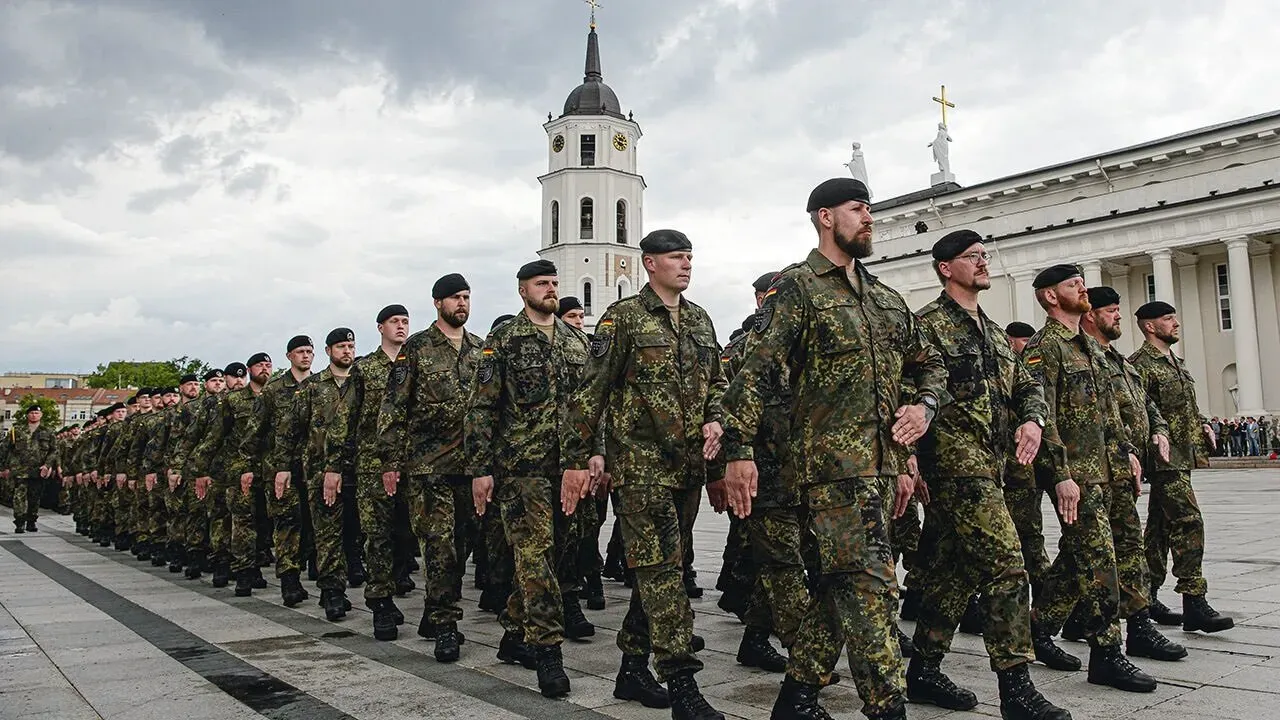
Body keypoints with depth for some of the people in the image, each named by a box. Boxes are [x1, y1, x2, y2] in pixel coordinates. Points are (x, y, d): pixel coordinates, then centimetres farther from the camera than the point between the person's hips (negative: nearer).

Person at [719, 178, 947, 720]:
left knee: (843, 587, 12)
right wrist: (739, 450, -19)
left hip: (883, 464, 8)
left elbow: (930, 364, 29)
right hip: (833, 462, -8)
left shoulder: (886, 299, 19)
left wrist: (923, 406, 8)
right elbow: (754, 370, -12)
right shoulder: (797, 287, -4)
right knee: (870, 587, -11)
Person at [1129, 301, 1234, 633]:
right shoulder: (1141, 364, -11)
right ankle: (1195, 605, -14)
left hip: (1183, 454, 10)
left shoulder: (1175, 362, 19)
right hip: (1164, 456, -10)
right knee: (1189, 522, -15)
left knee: (1161, 526, 12)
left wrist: (1201, 426, 11)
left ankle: (1147, 597, 19)